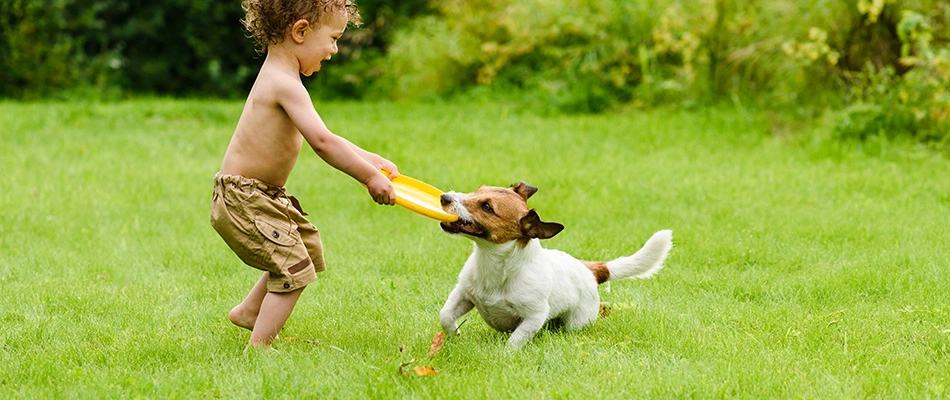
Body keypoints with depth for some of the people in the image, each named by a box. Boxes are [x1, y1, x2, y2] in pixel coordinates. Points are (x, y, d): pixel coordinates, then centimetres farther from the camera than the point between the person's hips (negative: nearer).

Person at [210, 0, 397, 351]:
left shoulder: (278, 78, 10)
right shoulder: (285, 84, -23)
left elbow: (321, 138, 17)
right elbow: (322, 142, -31)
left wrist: (369, 160, 12)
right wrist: (369, 177, -23)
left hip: (265, 196, 11)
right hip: (241, 201, -11)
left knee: (307, 245, 26)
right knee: (294, 269, -10)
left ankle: (248, 311, 39)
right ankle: (258, 348, -5)